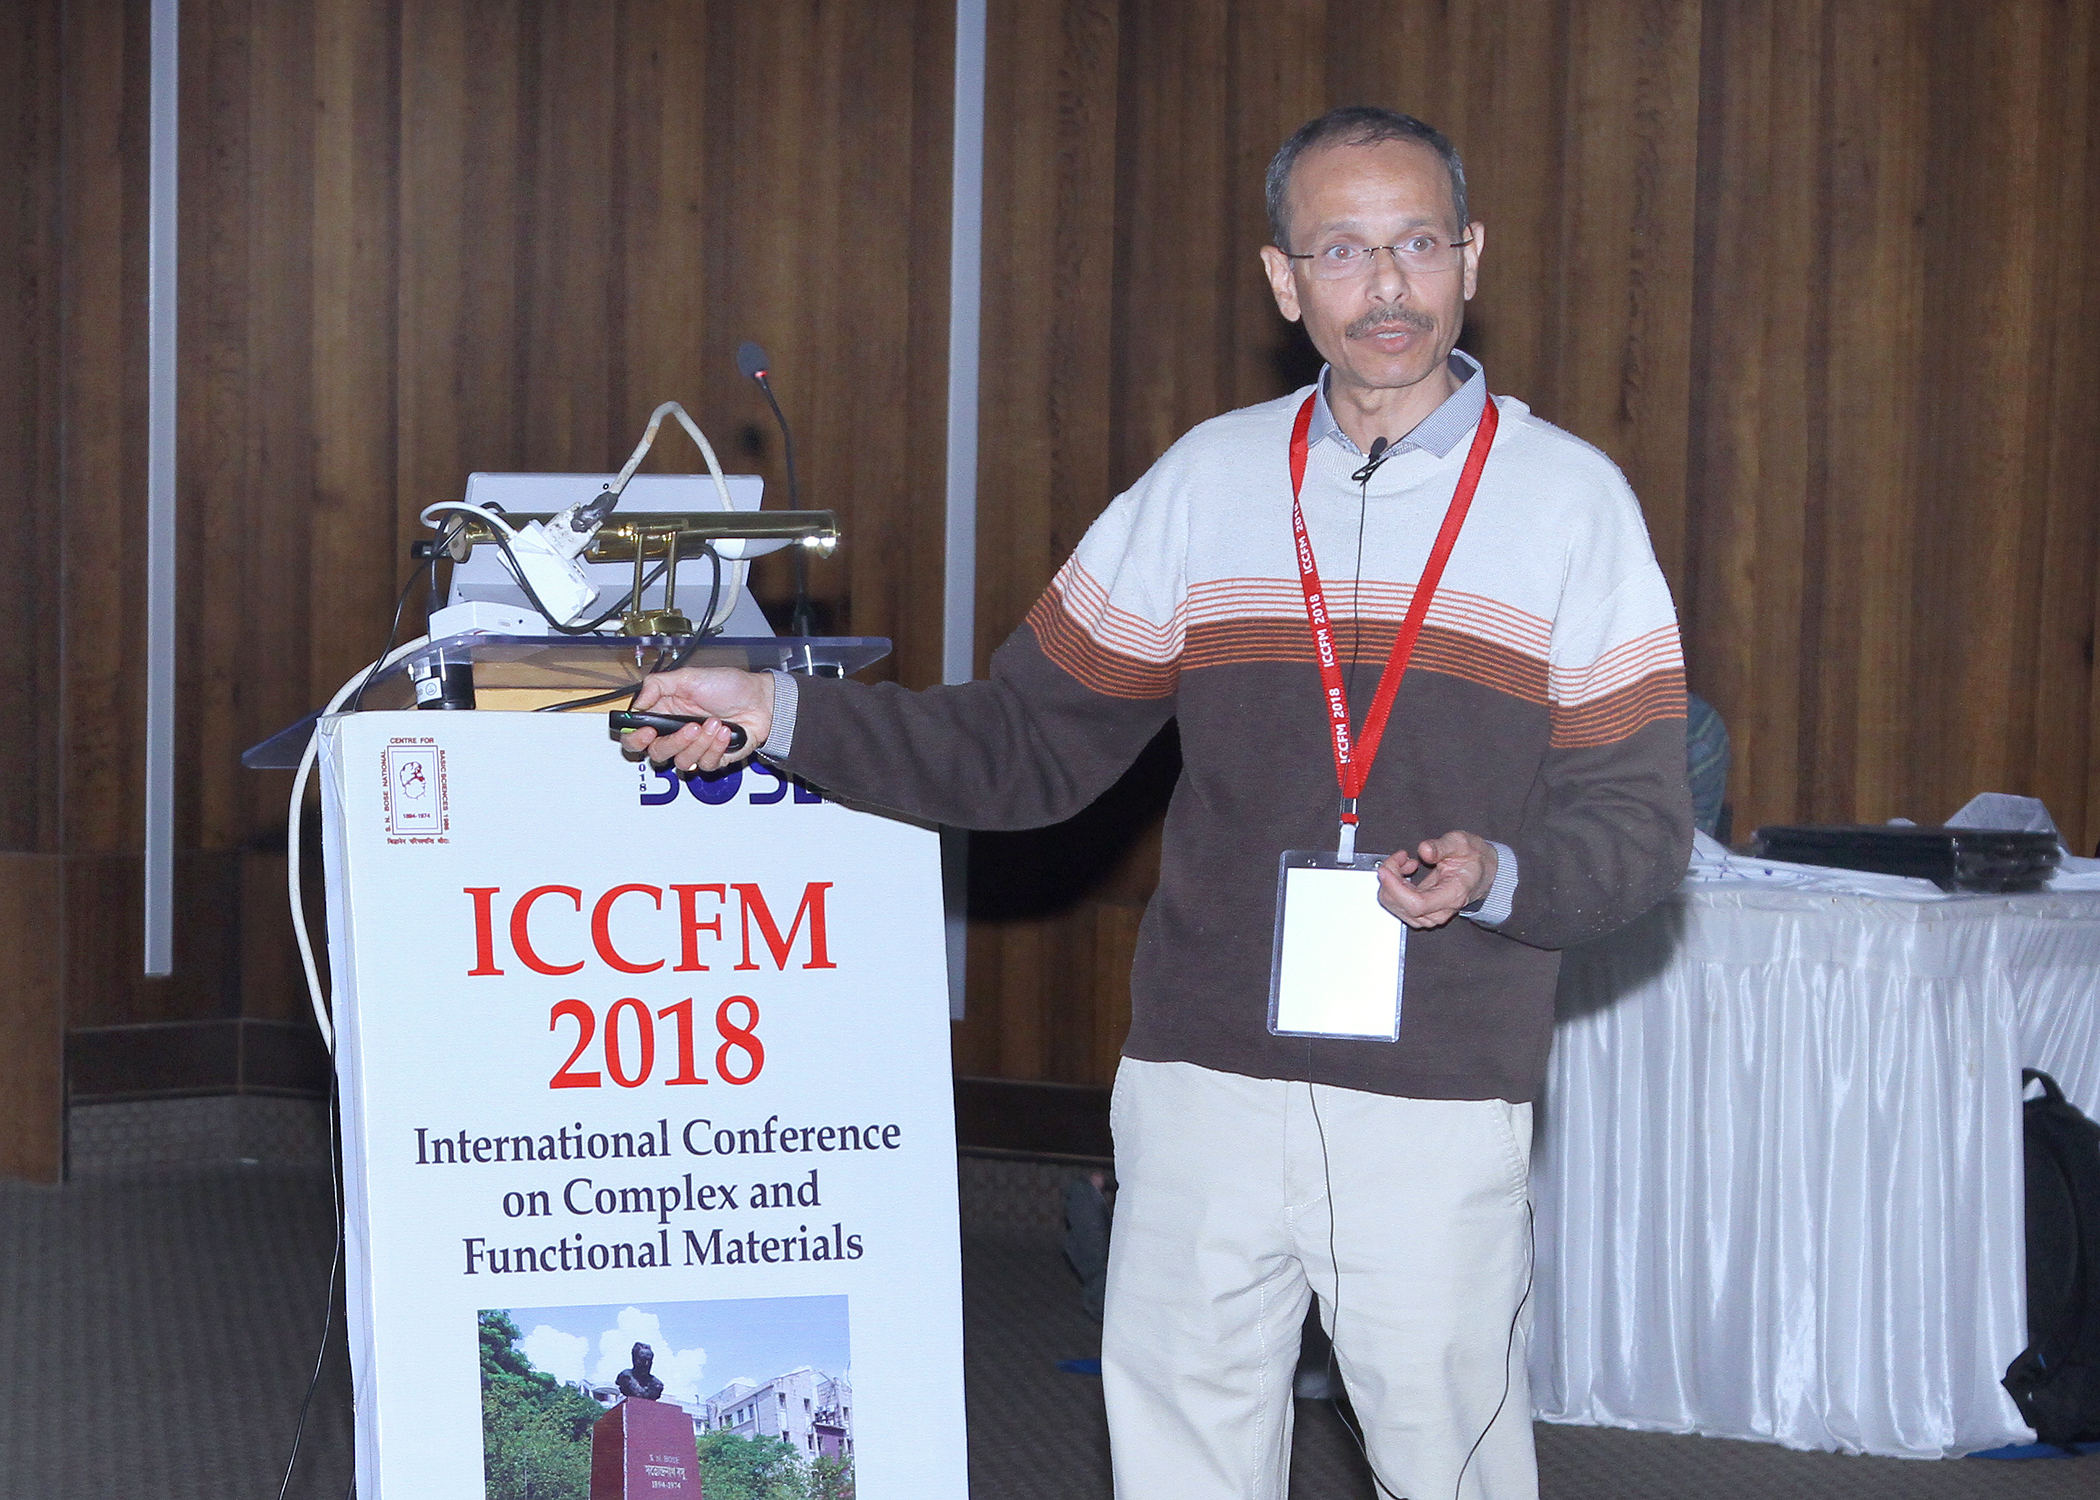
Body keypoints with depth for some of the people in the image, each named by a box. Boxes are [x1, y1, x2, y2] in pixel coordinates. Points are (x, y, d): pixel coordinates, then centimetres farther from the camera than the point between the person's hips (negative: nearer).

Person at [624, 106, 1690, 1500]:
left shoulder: (1569, 496, 1)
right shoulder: (1207, 482, 9)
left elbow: (1638, 821, -2)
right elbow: (1024, 746, 10)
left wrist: (1495, 877, -22)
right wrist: (784, 711, 1)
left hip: (1439, 1097, -2)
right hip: (1203, 1074, 3)